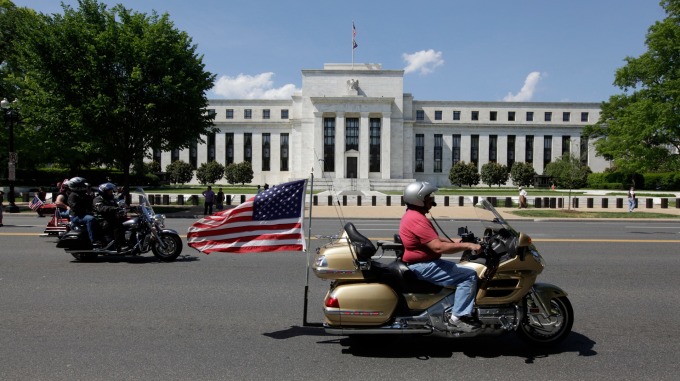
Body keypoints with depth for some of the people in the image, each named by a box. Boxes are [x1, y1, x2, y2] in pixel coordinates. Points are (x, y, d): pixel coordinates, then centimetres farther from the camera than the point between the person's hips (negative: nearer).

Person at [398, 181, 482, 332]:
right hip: (423, 266, -11)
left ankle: (463, 311, 19)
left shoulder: (412, 215, 13)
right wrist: (467, 245, -23)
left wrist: (453, 242, 10)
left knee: (464, 271, 20)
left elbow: (433, 240, 20)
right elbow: (438, 247, -28)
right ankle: (458, 317, -10)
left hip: (421, 263, 11)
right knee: (469, 275, -13)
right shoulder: (417, 219, -22)